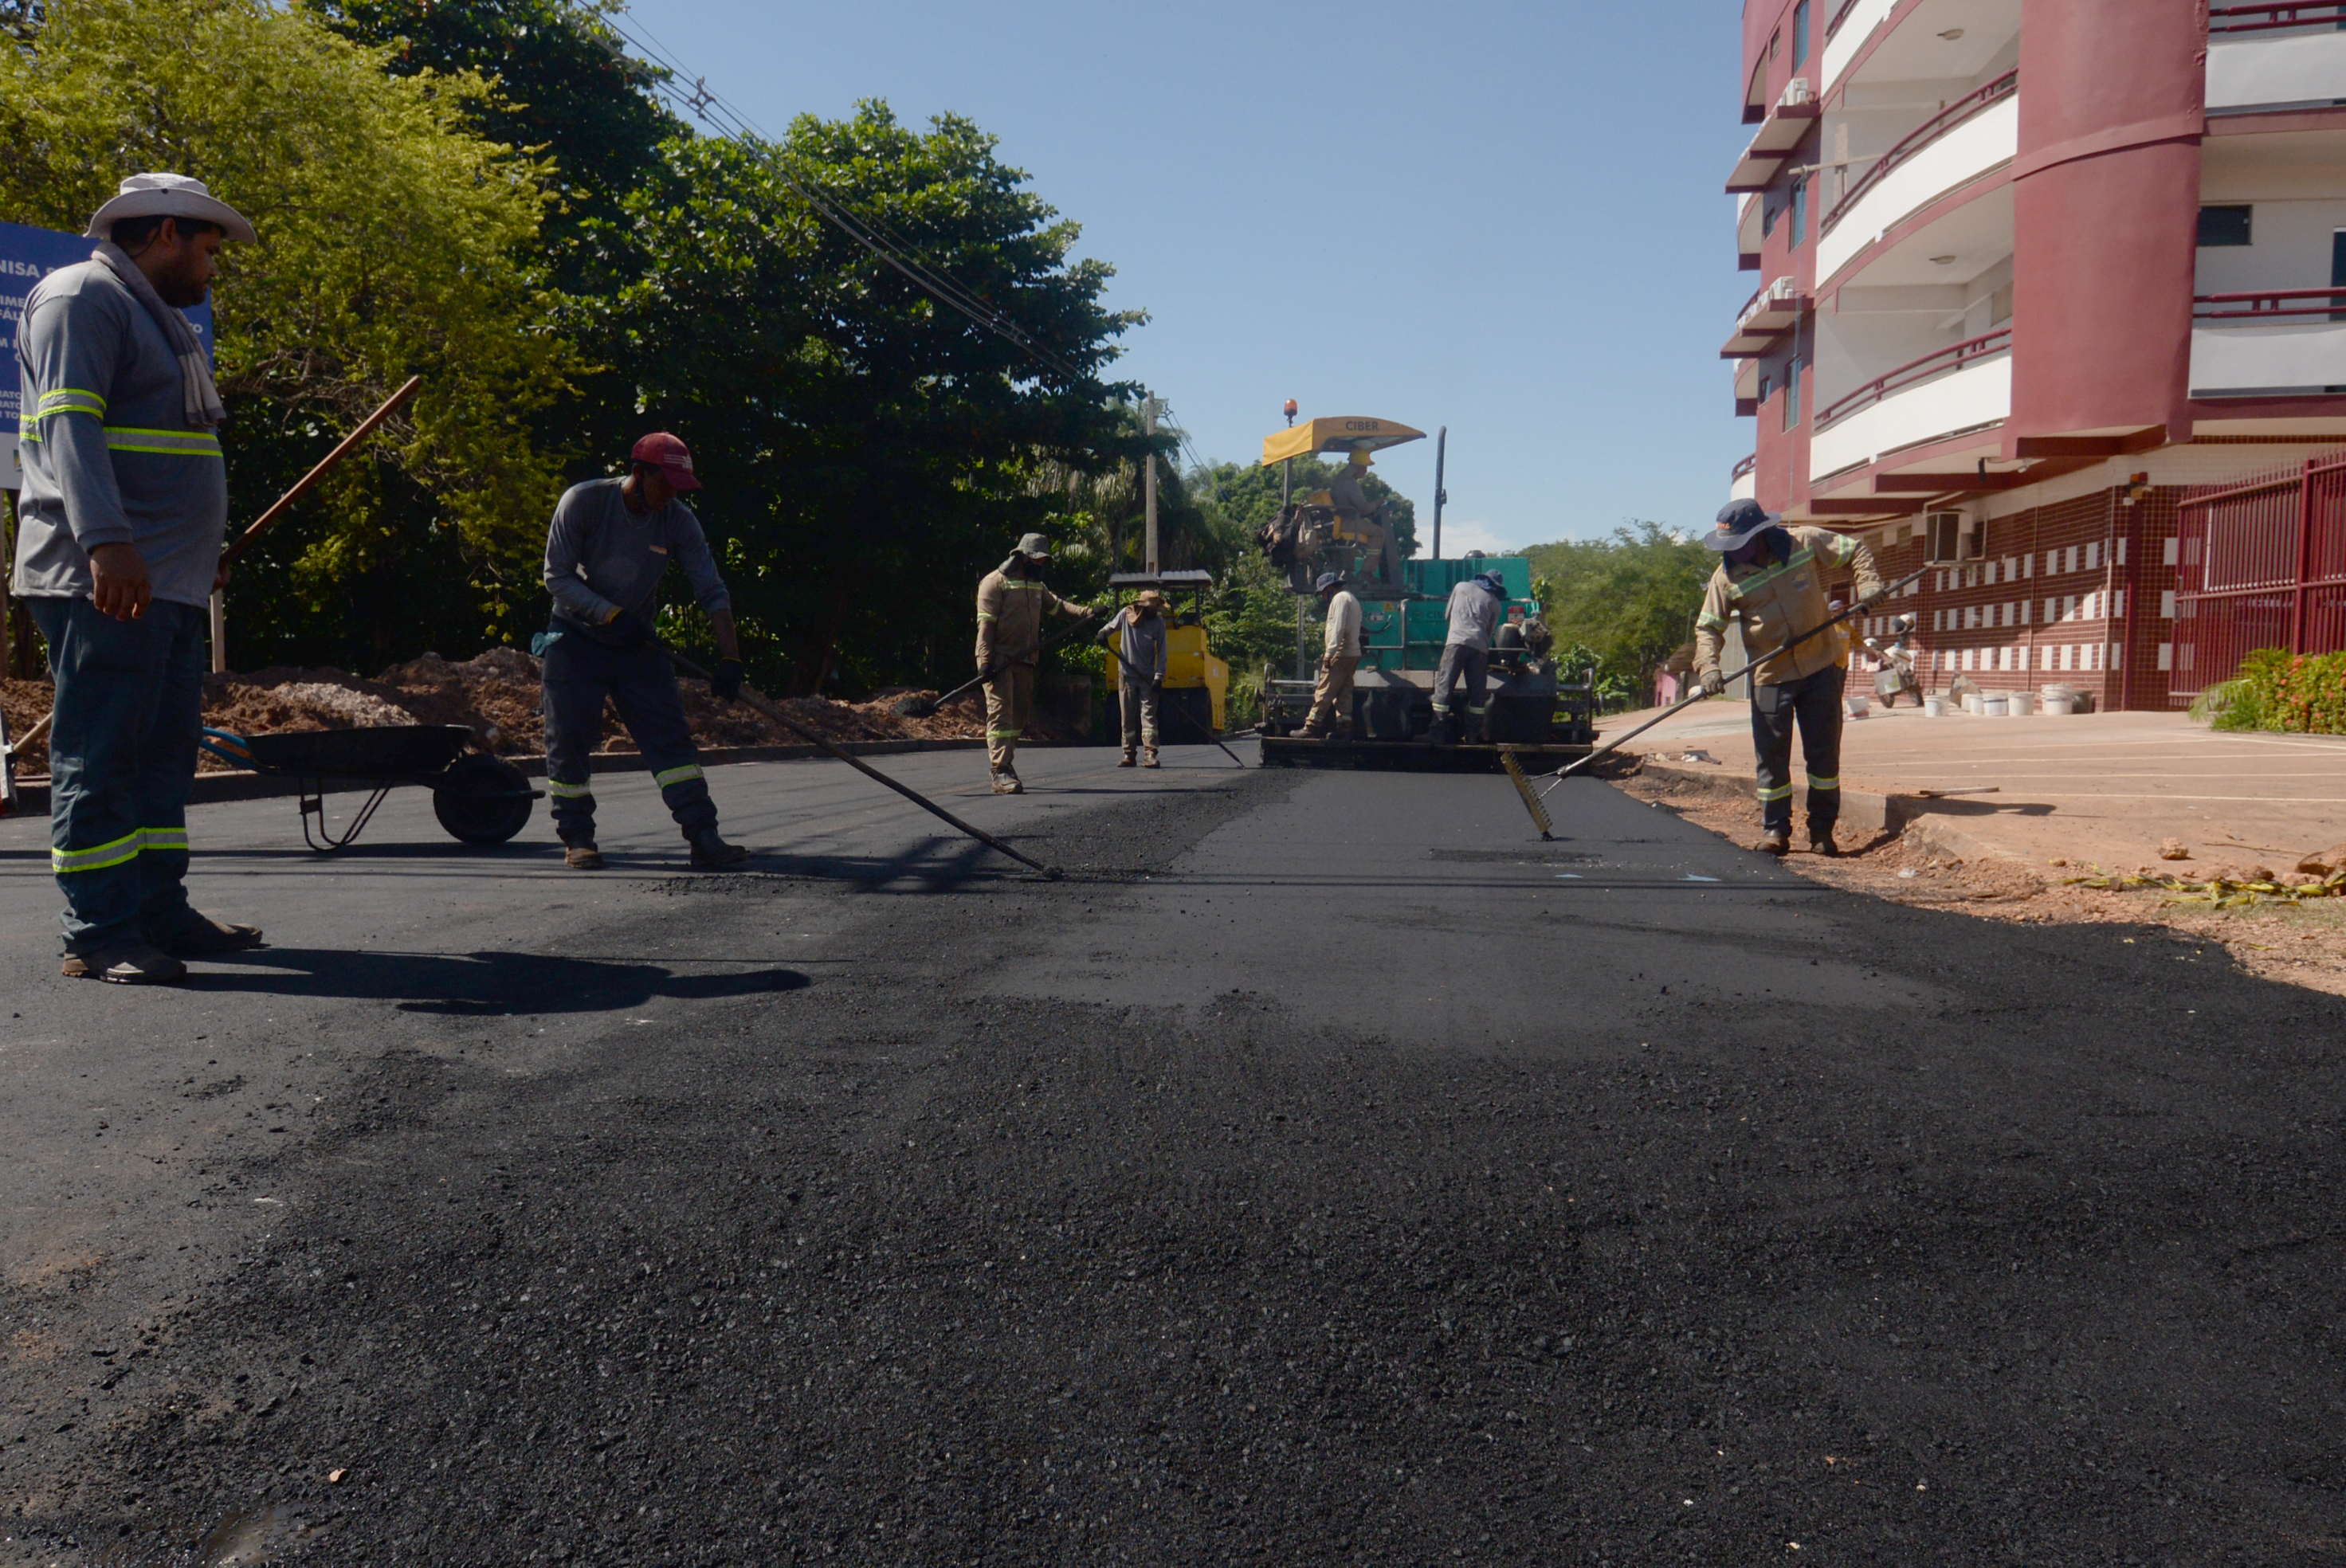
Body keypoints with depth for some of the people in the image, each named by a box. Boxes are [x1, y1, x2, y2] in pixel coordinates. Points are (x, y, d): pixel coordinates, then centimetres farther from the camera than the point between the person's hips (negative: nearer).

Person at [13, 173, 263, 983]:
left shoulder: (155, 314, 25)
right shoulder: (81, 296, -5)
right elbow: (68, 424, -18)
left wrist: (205, 545, 32)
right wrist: (107, 542, -28)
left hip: (167, 582, 10)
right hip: (102, 581, -10)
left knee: (163, 755, 10)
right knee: (98, 758, -7)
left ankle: (161, 913, 17)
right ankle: (99, 936, -4)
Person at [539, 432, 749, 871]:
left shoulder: (679, 522, -9)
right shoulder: (583, 502, -16)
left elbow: (712, 591, -13)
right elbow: (557, 577, -14)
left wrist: (729, 658, -24)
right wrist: (611, 615, -24)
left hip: (638, 643, 2)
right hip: (577, 639, -2)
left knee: (670, 734, -8)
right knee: (569, 740, -3)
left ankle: (703, 837, -13)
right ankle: (576, 838, 12)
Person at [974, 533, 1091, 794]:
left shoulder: (1036, 585, 18)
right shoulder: (996, 582, -7)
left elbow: (1055, 604, 34)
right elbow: (985, 623, -13)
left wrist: (1081, 611, 17)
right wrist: (985, 659, -22)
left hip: (1024, 662, 8)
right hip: (998, 661, -8)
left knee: (1019, 714, 11)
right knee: (1001, 712, -15)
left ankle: (1005, 765, 21)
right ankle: (1001, 773, -21)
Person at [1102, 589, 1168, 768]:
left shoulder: (1158, 622, -4)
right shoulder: (1126, 614, -3)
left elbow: (1162, 653, -4)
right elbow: (1112, 626, 15)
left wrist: (1159, 678, -13)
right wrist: (1103, 633, -9)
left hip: (1147, 677, -1)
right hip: (1127, 674, 1)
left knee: (1148, 715, -9)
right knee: (1128, 716, 5)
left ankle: (1150, 754, -14)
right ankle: (1128, 755, 11)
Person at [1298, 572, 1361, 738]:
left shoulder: (1340, 598, -6)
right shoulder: (1352, 598, 24)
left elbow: (1338, 628, -18)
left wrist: (1329, 653, -21)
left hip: (1341, 654, -10)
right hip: (1353, 654, 10)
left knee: (1324, 691, -10)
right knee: (1344, 692, 9)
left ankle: (1311, 727, -11)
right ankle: (1344, 727, 6)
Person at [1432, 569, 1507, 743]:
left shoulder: (1461, 587, 21)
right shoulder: (1495, 603, 19)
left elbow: (1448, 614, 28)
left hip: (1457, 641, -1)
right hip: (1480, 646, 1)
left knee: (1444, 686, -5)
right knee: (1477, 691, 7)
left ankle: (1438, 732, -14)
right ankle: (1473, 733, 4)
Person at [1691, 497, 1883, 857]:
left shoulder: (1805, 543, -7)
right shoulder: (1727, 576, -8)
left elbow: (1855, 550, 7)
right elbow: (1707, 626, -5)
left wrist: (1867, 583, -10)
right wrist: (1708, 666, -21)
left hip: (1821, 668, 0)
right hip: (1771, 678, 0)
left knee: (1824, 752, 5)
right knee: (1772, 757, 1)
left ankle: (1822, 830, 16)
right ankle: (1774, 829, 15)